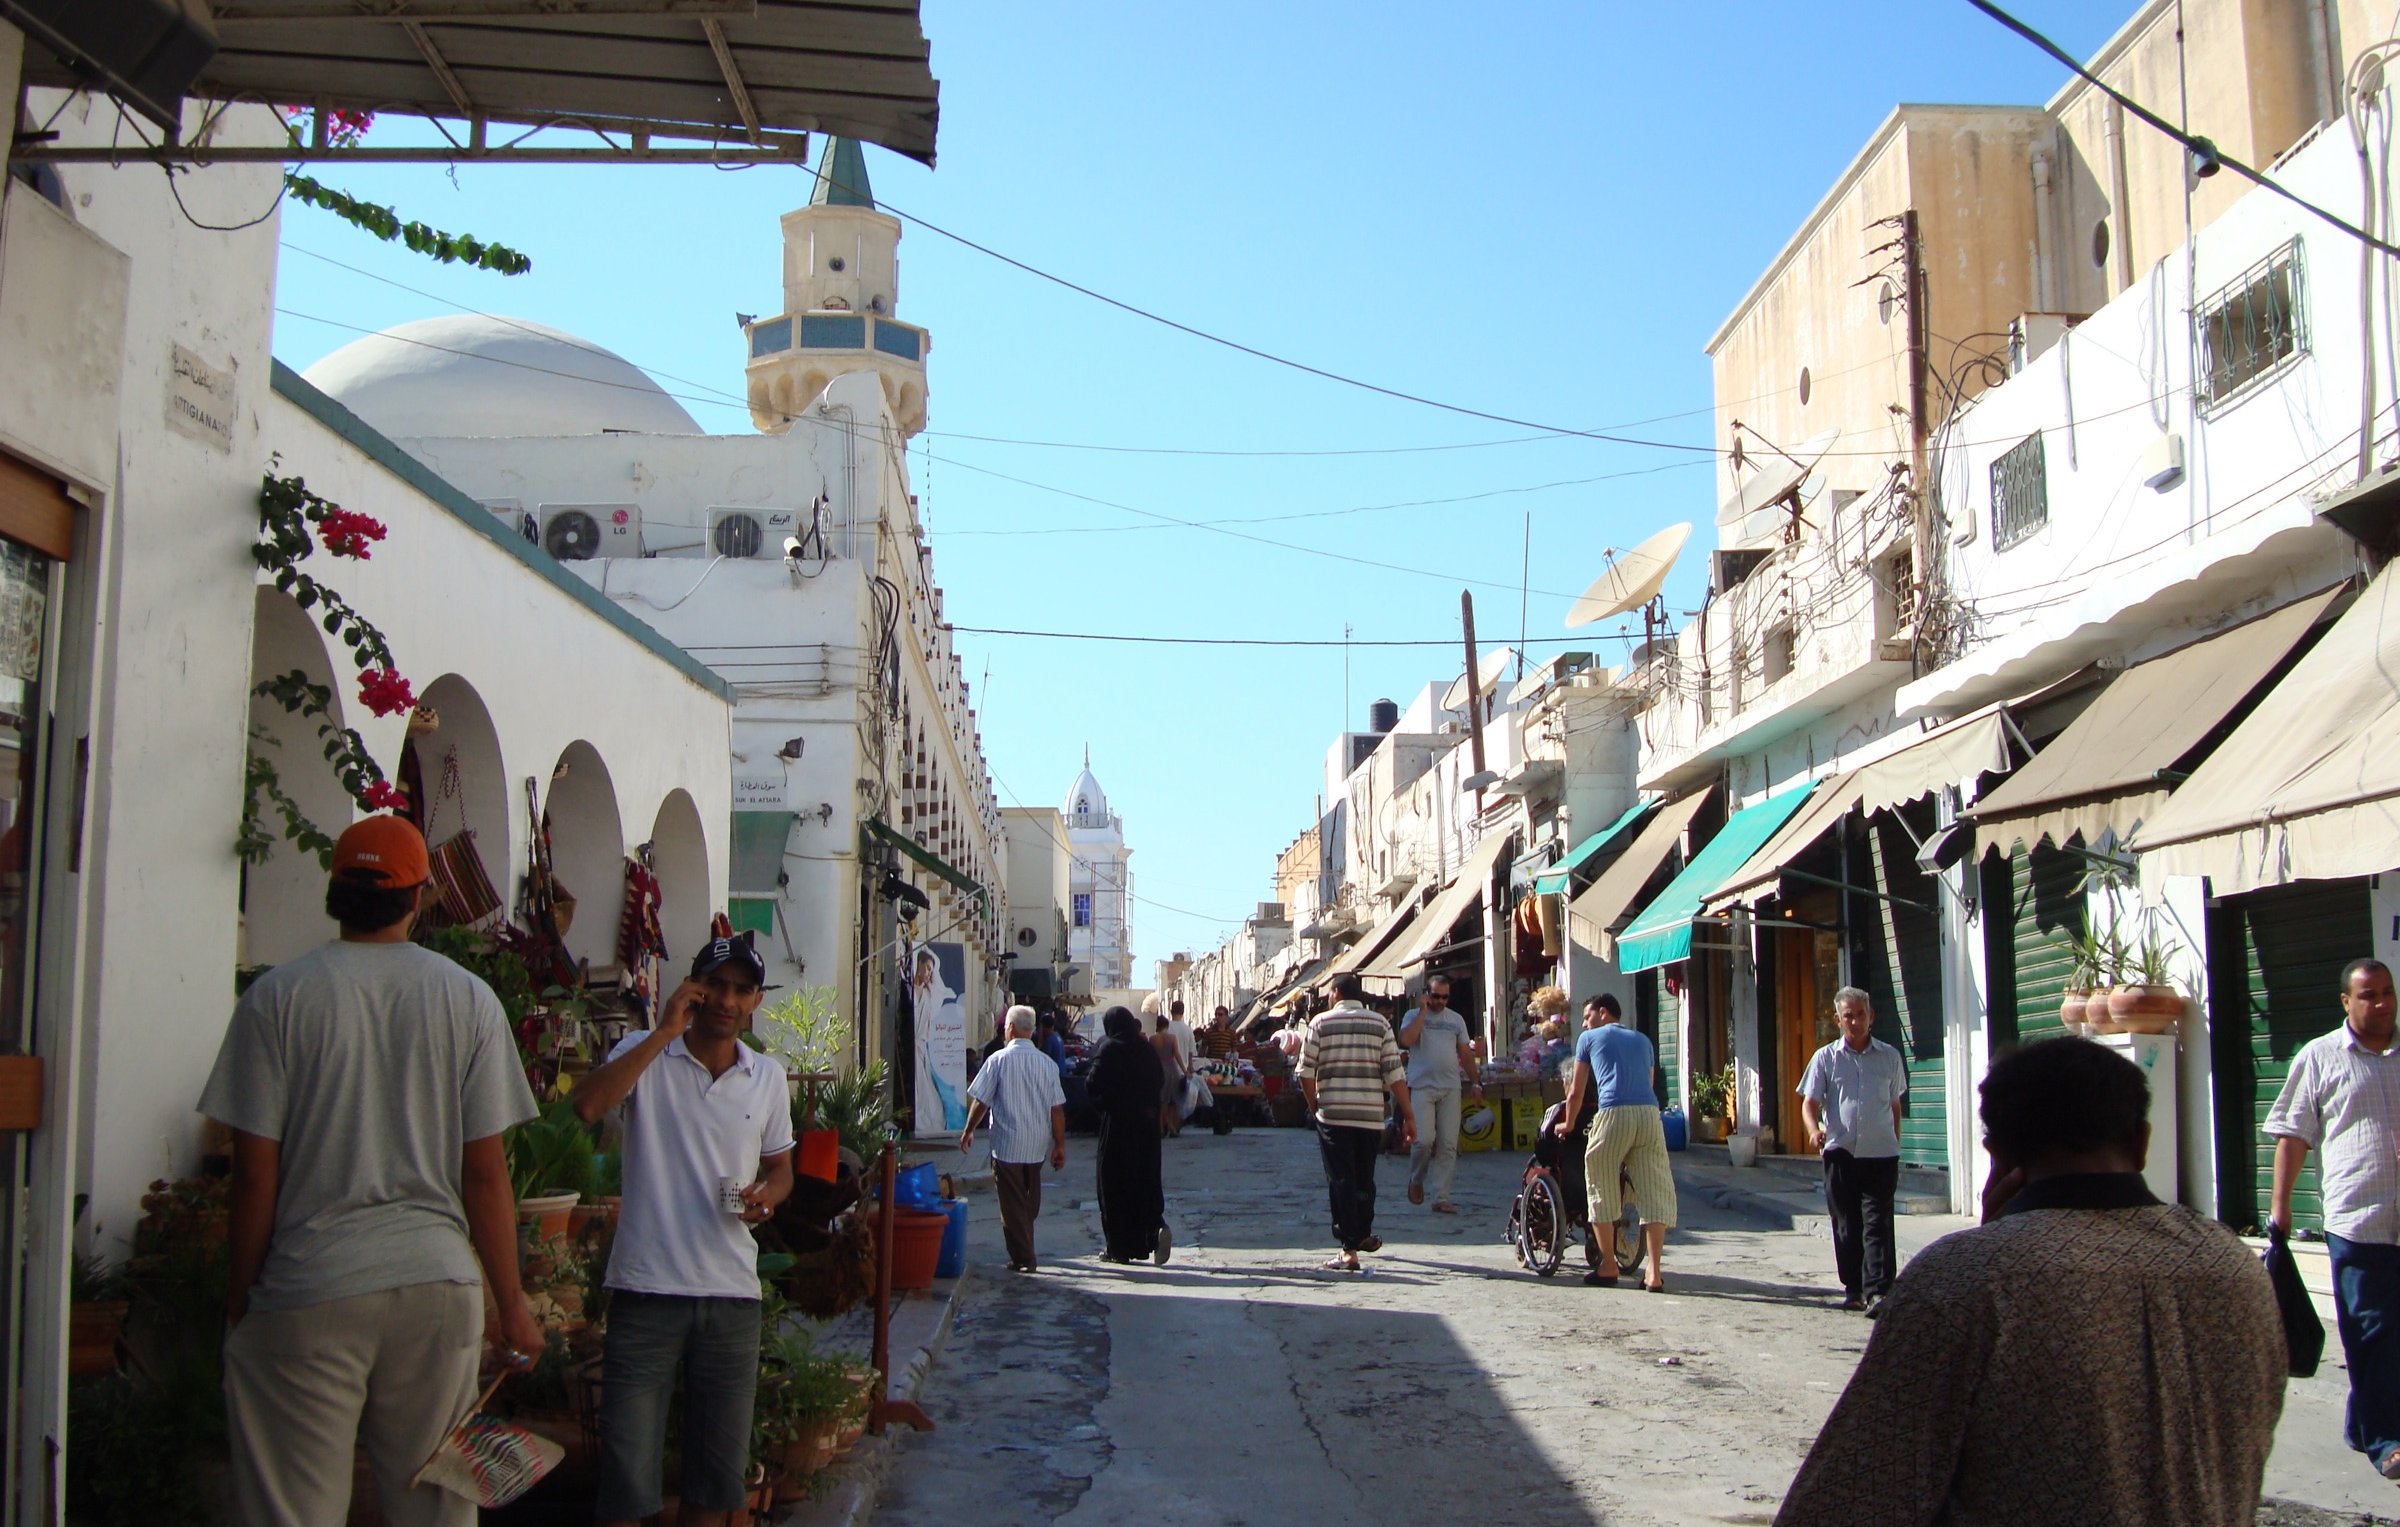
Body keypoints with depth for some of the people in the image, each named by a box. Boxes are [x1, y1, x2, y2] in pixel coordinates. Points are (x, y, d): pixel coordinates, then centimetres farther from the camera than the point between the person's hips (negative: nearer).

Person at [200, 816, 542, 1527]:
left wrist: (240, 1297, 9)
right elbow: (486, 1175, 1)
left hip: (307, 1290, -2)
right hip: (437, 1282, 2)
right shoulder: (468, 998, 1)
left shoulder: (279, 995, -3)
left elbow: (255, 1174, -4)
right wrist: (512, 1305, 9)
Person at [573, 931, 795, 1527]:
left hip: (733, 1295, 4)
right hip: (647, 1289, -4)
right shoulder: (644, 1055, -2)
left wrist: (768, 1195, -3)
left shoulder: (768, 1077, 10)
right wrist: (665, 1031, -19)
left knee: (718, 1477, 12)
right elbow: (586, 1106, -22)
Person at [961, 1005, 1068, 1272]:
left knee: (1012, 1203, 3)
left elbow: (980, 1101, -6)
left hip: (1007, 1145, -4)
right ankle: (1025, 1248, 27)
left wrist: (968, 1131, 10)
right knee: (1030, 1201, 18)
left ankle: (1022, 1258, 2)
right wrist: (1060, 1145, 7)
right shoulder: (1046, 1063, 0)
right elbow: (1057, 1109, 0)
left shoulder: (999, 1060, -10)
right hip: (1037, 1147, 4)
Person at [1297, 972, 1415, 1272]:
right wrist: (1408, 1115, 2)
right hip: (1371, 1113, 2)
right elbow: (1395, 1073, -1)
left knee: (1340, 1179, -1)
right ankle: (1363, 1234, 35)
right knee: (1364, 1177, 18)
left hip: (1332, 1113, -2)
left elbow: (1305, 1070, -3)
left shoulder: (1321, 1022, 1)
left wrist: (1313, 1105, 13)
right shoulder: (1380, 1023, 5)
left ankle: (1349, 1249, -7)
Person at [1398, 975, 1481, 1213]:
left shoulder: (1456, 1020, 14)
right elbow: (1406, 1040, -17)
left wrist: (1474, 1082, 15)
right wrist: (1423, 1011, -12)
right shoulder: (1414, 1016, 3)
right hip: (1422, 1087, -4)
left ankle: (1441, 1198, 6)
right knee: (1424, 1140, -14)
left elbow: (1465, 1053, 20)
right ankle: (1416, 1180, 15)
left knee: (1448, 1145, 0)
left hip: (1450, 1088, 4)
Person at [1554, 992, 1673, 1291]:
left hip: (1613, 1113, -3)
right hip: (1649, 1112, 3)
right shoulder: (1642, 1040, 30)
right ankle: (1654, 1273, -6)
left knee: (1601, 1189, 10)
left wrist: (1568, 1124, 37)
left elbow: (1576, 1092, 22)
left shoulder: (1590, 1038, 20)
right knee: (1653, 1191, 2)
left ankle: (1609, 1267, 14)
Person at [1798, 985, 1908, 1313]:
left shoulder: (1889, 1057, 7)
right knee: (1845, 1224, 6)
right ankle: (1854, 1288, 16)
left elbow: (1895, 1105, 17)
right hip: (1840, 1152, 1)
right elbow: (1810, 1102, -1)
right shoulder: (1826, 1058, 4)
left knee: (1877, 1223, -8)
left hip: (1880, 1154, -1)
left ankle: (1878, 1291, -12)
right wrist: (1815, 1129, -21)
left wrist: (1894, 1144, 16)